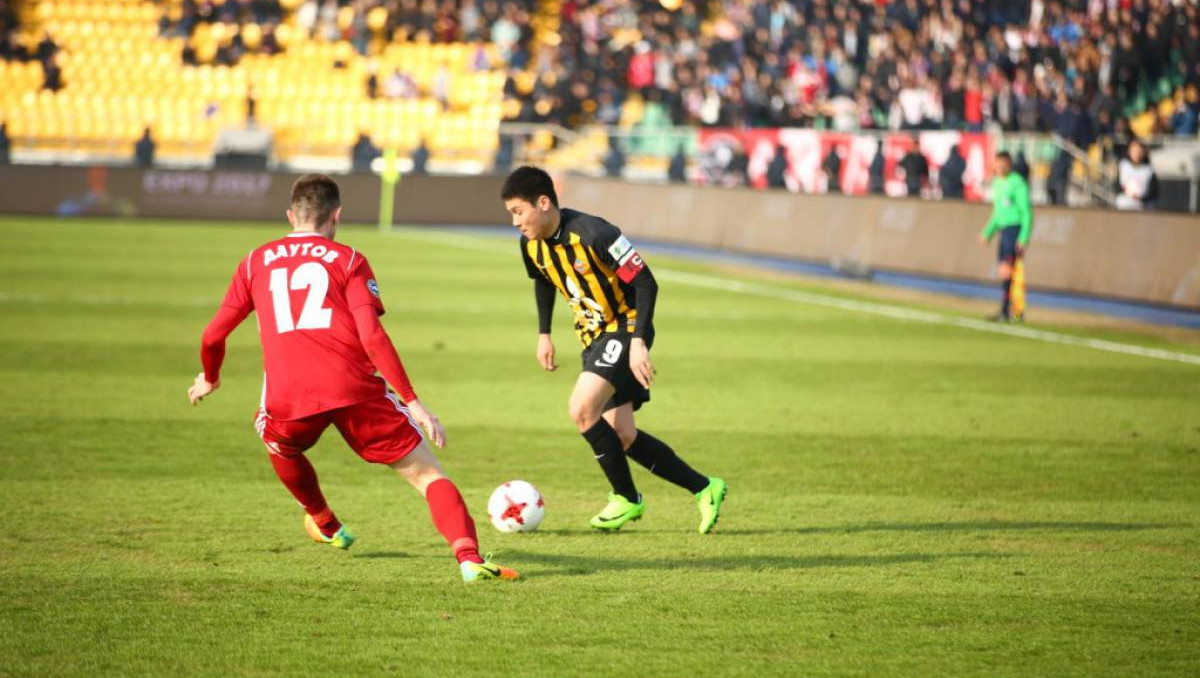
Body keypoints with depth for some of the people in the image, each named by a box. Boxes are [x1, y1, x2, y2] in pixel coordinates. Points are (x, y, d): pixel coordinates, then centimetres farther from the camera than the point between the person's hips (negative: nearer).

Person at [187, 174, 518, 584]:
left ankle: (325, 524, 54)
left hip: (286, 398, 2)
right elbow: (372, 336, -2)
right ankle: (469, 558, -19)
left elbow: (212, 337, 19)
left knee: (278, 444, 38)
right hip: (354, 391, -2)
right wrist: (412, 402, -1)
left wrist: (209, 379, 40)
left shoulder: (255, 263, 19)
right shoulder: (347, 260, 11)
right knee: (426, 473, 3)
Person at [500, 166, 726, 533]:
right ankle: (704, 489, 16)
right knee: (622, 435, 4)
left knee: (582, 410, -23)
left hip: (625, 328, -8)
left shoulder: (593, 234, -27)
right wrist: (543, 334, 13)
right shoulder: (532, 244, -3)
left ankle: (627, 498, -5)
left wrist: (638, 342, -28)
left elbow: (644, 282, -23)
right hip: (594, 336, 8)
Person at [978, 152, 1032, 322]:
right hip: (1003, 230, 9)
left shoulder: (1017, 183, -11)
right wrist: (987, 233, 18)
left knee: (1006, 271, -14)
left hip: (1016, 229, -9)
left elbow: (1027, 212, -13)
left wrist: (1024, 239, -19)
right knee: (1002, 271, 8)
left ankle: (1005, 311, -14)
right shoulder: (997, 183, 15)